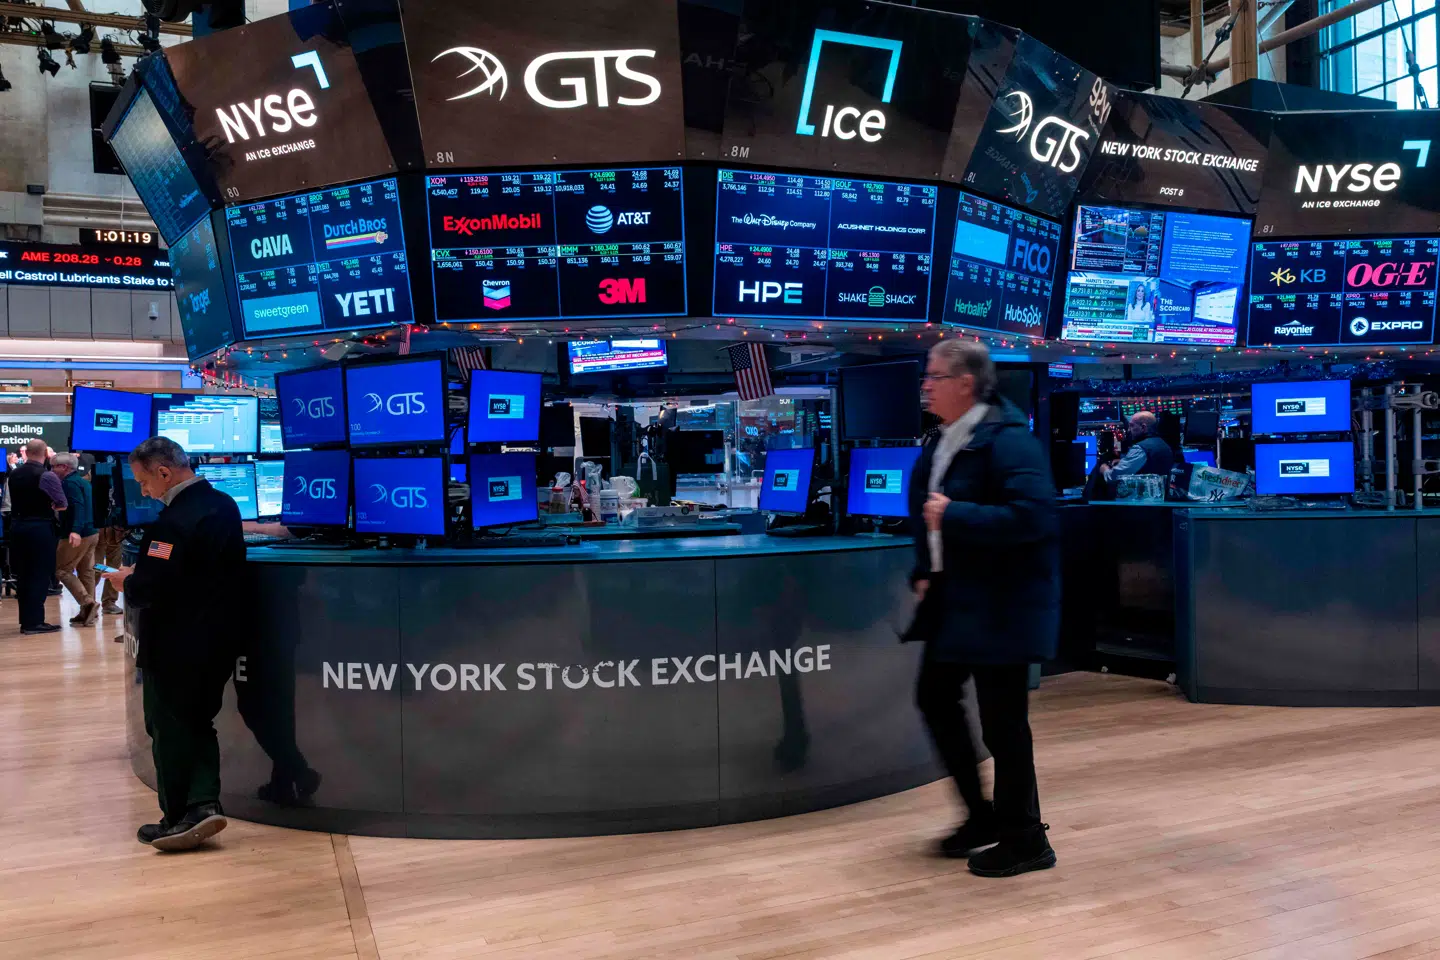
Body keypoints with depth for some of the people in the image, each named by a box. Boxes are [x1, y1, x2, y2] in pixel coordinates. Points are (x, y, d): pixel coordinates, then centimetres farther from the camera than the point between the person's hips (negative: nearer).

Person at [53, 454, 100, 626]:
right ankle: (88, 612, 11)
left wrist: (76, 530, -37)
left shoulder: (69, 483, -12)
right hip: (92, 532, 9)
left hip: (77, 535, -9)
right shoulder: (83, 481, 17)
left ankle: (88, 603, -12)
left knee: (61, 569, -2)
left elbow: (78, 507, -26)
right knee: (86, 571, 10)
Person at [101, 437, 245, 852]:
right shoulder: (224, 505, 5)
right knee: (199, 724, 17)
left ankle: (178, 818, 18)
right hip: (217, 638, 8)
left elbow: (150, 588, -26)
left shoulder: (174, 521, -24)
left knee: (169, 730, 8)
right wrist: (141, 575, 12)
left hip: (175, 646, -8)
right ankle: (203, 803, 8)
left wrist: (126, 581, -5)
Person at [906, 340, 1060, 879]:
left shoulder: (1006, 438, -18)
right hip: (954, 598, 10)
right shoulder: (943, 441, 9)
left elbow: (1031, 516, -28)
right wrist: (925, 572, 8)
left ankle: (1025, 840, 19)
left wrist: (953, 516, -25)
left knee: (1001, 720, 0)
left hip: (1000, 604, -9)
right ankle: (983, 815, 32)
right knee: (935, 697, 15)